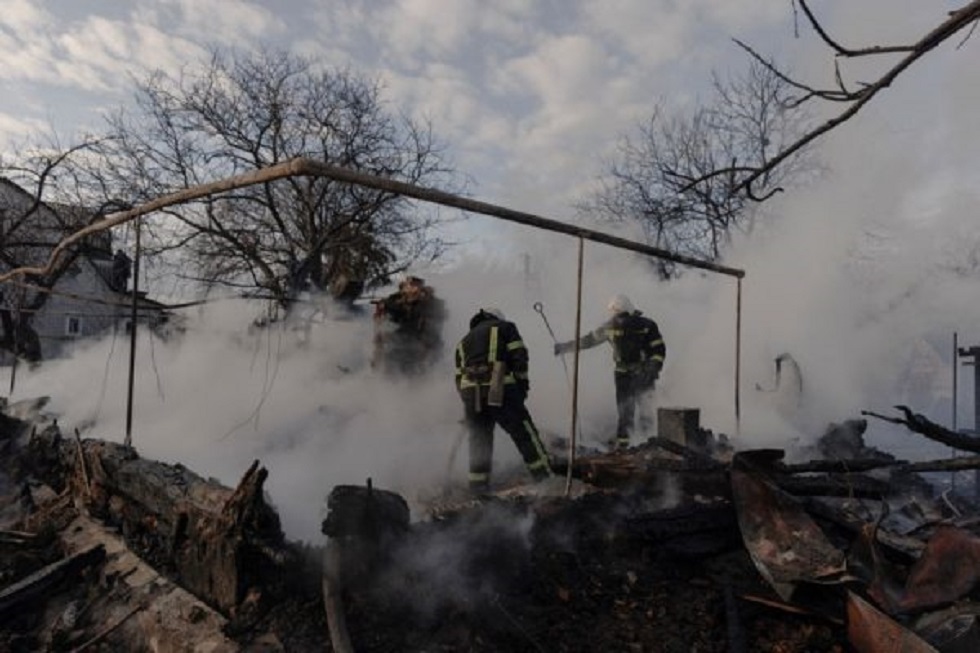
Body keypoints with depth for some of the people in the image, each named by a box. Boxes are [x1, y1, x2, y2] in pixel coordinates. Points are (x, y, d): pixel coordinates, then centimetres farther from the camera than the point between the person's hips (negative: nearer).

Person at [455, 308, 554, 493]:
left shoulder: (464, 341, 29)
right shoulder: (505, 327, 17)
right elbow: (519, 357, 1)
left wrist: (467, 401, 24)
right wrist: (522, 384, 4)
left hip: (470, 392, 4)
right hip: (500, 390, -4)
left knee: (479, 439, 14)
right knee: (525, 434, 3)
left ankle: (478, 485, 15)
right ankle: (545, 477, 4)